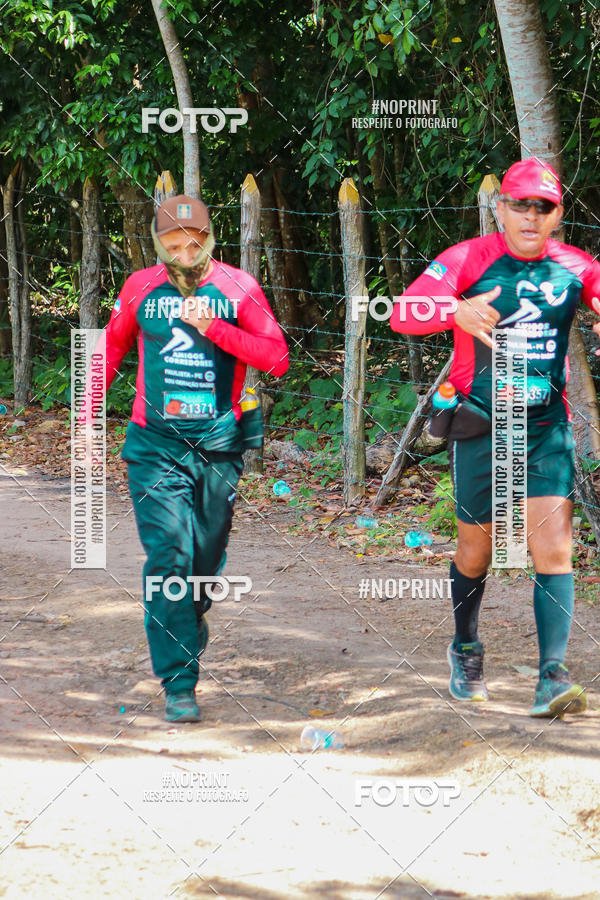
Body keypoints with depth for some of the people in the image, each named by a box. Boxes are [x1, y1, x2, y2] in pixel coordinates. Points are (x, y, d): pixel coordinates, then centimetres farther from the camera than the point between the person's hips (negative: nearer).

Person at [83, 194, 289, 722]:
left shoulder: (237, 288, -2)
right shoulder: (142, 289, 2)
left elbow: (277, 359, -9)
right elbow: (112, 350, 17)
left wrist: (214, 327, -19)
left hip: (220, 445, 1)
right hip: (156, 443, -1)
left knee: (208, 555, 12)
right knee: (169, 556, -12)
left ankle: (193, 617, 46)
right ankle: (179, 684, -11)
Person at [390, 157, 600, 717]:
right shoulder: (469, 260, -7)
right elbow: (404, 313, -16)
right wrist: (456, 311, -38)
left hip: (547, 427, 2)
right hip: (481, 426, -2)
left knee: (553, 548, -10)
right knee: (476, 550, 11)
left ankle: (552, 675, -13)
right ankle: (465, 650, 36)